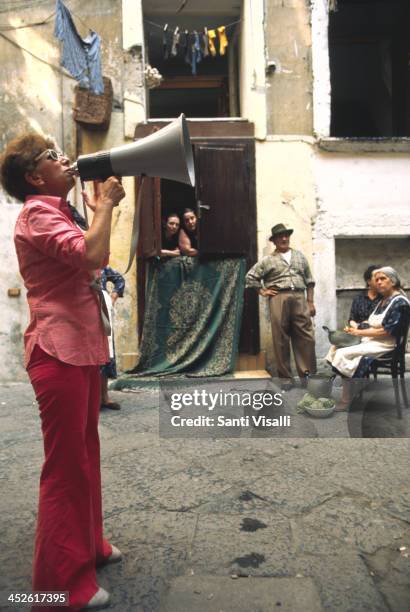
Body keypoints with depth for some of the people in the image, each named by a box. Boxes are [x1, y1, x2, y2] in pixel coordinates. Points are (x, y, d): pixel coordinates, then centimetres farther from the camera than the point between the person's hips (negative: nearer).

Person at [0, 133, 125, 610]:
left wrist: (103, 206, 18)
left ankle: (87, 545, 35)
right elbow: (91, 255, -29)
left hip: (81, 348, 10)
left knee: (85, 454, 18)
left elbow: (95, 261, 24)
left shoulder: (56, 214, 20)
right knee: (66, 464, -2)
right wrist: (105, 203, -13)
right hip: (59, 352, -10)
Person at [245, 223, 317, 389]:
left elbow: (309, 280, 17)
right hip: (278, 299, -2)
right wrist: (262, 291, 5)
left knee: (305, 337, -2)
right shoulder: (268, 260, 9)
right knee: (281, 339, 0)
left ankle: (308, 375, 6)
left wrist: (310, 302, 10)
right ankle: (286, 377, 8)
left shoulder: (299, 256, 18)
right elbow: (250, 276, 12)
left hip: (299, 298, 2)